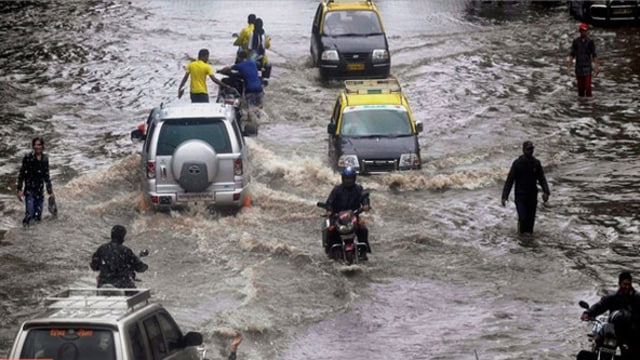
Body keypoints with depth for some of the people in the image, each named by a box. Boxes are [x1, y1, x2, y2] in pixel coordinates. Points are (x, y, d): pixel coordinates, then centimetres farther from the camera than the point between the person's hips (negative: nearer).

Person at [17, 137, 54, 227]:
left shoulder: (45, 158, 4)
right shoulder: (28, 157, -9)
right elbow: (21, 174, -5)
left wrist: (50, 191, 15)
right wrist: (20, 190, -9)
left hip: (40, 191, 4)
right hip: (29, 191, -4)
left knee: (38, 217, 5)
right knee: (29, 215, -13)